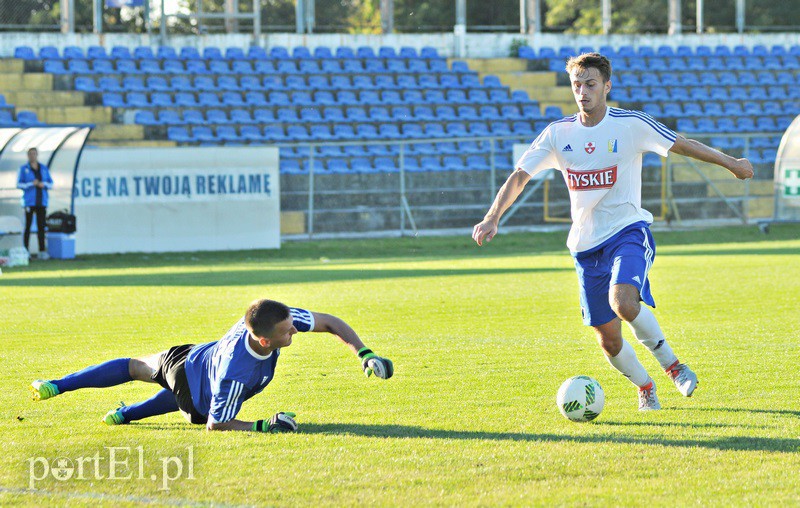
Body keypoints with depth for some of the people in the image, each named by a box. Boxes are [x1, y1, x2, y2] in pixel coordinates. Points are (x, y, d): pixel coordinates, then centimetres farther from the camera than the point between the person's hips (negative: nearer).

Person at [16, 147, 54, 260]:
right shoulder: (23, 169, 2)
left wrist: (44, 184, -9)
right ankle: (25, 251, -3)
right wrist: (31, 184, -17)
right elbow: (19, 184, -3)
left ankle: (42, 251, 4)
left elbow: (50, 184, 12)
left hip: (42, 201, 3)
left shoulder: (44, 168, 11)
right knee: (28, 226, -5)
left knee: (41, 226, 2)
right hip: (29, 201, -3)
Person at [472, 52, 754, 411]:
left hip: (628, 232, -4)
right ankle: (645, 387, 33)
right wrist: (492, 218, -12)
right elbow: (519, 177, 1)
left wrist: (731, 163, 8)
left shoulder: (630, 125, -6)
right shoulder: (558, 134, 1)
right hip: (586, 244, 4)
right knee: (608, 340, 5)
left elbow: (682, 146, 3)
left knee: (623, 302, -33)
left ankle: (673, 367, -13)